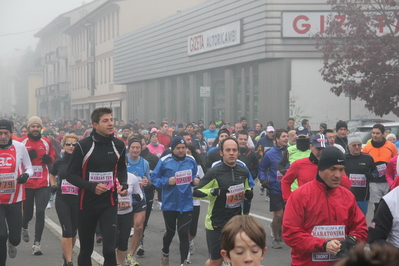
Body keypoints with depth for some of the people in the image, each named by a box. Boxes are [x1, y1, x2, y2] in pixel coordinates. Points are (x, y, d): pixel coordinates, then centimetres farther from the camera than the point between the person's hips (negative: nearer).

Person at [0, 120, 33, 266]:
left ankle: (12, 243, 43)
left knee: (15, 237, 5)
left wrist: (26, 175, -14)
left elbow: (29, 167, 7)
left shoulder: (20, 147, -4)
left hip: (15, 199, 1)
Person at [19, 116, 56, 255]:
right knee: (28, 212, 9)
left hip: (42, 184, 1)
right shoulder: (21, 142, -1)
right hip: (26, 184, -1)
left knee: (40, 212, -8)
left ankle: (37, 243, -3)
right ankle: (24, 228, 46)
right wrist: (27, 156, -16)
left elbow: (53, 156, 20)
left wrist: (49, 159, -2)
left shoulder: (46, 142, 8)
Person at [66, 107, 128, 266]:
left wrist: (123, 185, 0)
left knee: (109, 249, -13)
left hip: (109, 204, 1)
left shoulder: (119, 145, 1)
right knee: (86, 250, 12)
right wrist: (91, 186, -22)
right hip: (87, 204, -1)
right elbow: (71, 174, -8)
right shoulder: (83, 146, -11)